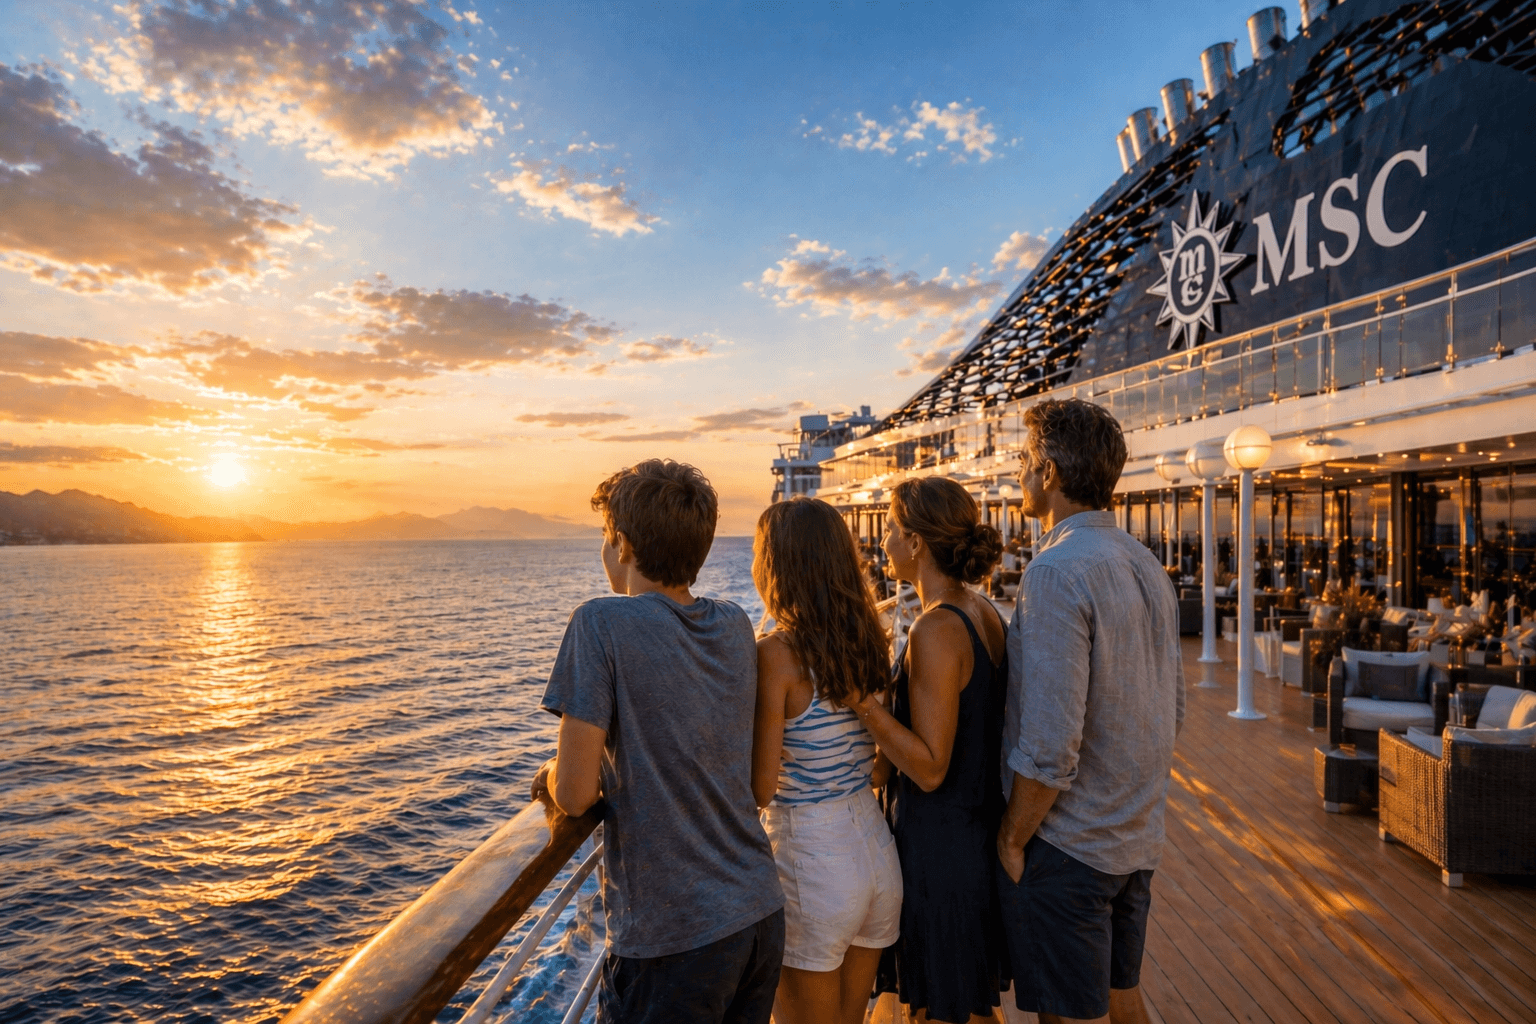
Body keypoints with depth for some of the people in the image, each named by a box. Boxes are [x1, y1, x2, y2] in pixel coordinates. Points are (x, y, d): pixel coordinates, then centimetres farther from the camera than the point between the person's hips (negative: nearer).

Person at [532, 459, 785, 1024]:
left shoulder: (602, 624, -17)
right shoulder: (735, 624, 2)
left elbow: (575, 794, -18)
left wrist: (551, 776, 3)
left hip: (672, 935, -6)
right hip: (762, 913, 6)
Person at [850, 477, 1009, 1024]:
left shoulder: (936, 630, -25)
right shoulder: (985, 614, 3)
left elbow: (930, 769, -23)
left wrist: (860, 696, -28)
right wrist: (872, 766, 7)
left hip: (939, 844, -9)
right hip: (982, 832, 9)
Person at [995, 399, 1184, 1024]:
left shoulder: (1057, 571, -23)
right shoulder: (1147, 566, 6)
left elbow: (1049, 745, -26)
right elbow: (1173, 709, 13)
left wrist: (1011, 840, -13)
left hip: (1066, 845, -8)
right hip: (1137, 837, 9)